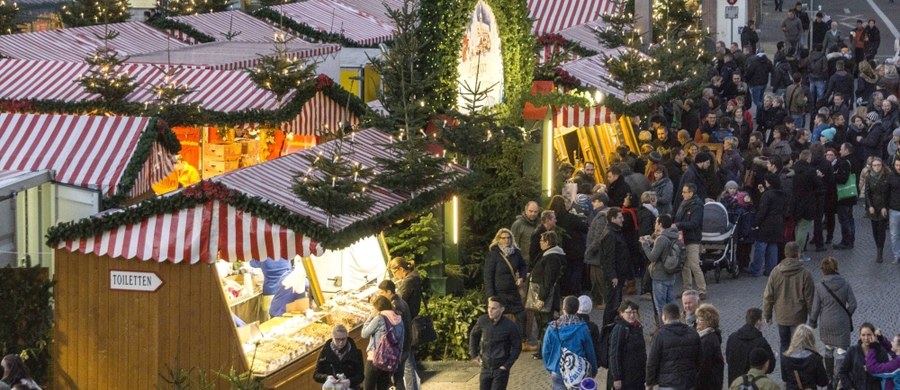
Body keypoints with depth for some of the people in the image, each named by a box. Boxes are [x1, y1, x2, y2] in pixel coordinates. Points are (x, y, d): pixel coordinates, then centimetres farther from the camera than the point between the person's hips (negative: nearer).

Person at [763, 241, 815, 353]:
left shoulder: (775, 272, -6)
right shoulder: (805, 274, -14)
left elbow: (768, 296, -1)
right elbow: (809, 298, -9)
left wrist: (767, 315, 11)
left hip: (781, 317, 3)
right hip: (798, 318, -3)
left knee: (784, 345, 18)